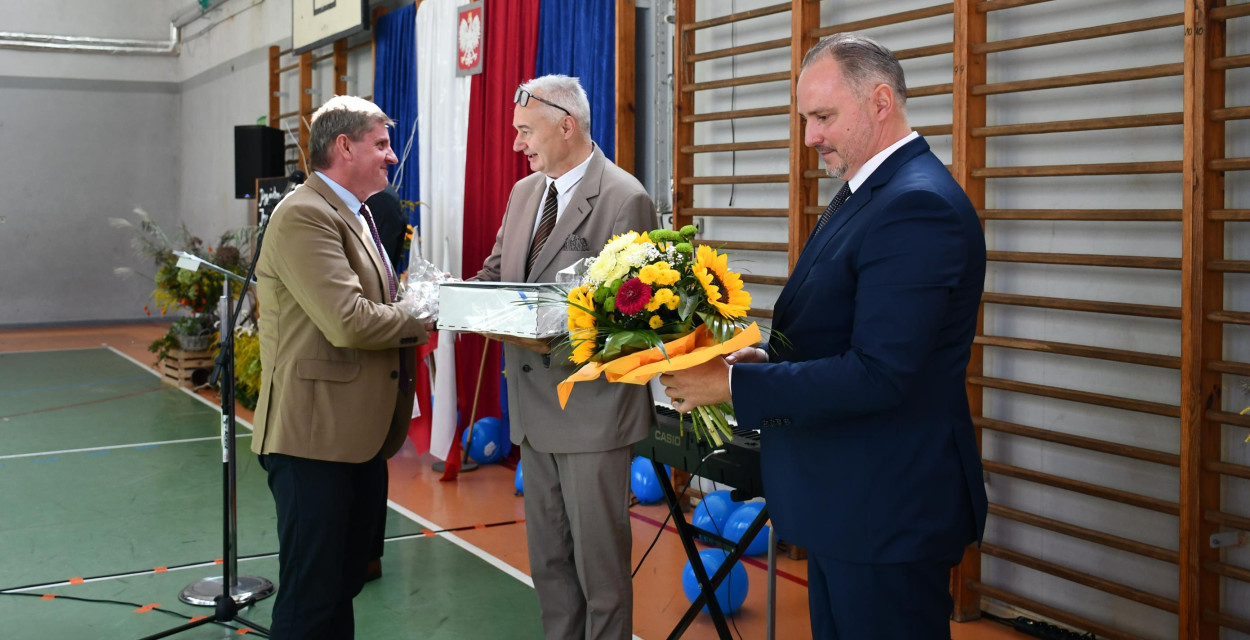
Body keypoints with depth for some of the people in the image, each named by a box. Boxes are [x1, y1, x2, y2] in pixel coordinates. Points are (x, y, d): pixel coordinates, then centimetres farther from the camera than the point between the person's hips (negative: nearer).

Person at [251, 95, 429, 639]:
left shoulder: (356, 215, 17)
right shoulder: (304, 215, -16)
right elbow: (348, 322, -24)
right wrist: (419, 315, -8)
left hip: (362, 435, 10)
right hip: (316, 436, -10)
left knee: (343, 588, 18)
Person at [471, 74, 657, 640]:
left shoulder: (624, 200, -13)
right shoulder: (525, 192, 12)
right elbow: (496, 271, 16)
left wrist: (552, 341, -27)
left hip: (590, 409, -8)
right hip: (534, 405, 8)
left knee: (598, 558, 4)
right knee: (547, 557, 18)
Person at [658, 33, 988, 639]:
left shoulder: (918, 207, -22)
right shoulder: (866, 192, 12)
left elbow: (878, 374, -28)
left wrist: (732, 383, -22)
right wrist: (768, 358, -1)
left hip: (887, 514, -10)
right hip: (843, 503, 10)